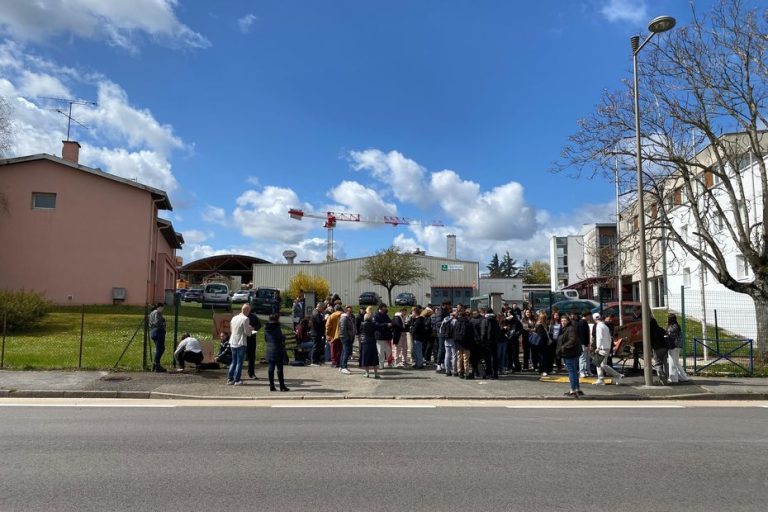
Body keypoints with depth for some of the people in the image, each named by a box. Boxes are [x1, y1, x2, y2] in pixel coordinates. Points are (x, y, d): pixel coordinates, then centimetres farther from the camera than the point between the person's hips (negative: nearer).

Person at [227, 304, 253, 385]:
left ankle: (230, 379, 15)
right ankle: (237, 380, 4)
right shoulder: (245, 319, -13)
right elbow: (247, 332, -14)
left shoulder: (234, 318, 9)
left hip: (233, 343, 7)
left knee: (233, 361, 15)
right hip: (241, 343, -7)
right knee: (239, 362, 2)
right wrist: (250, 330, 8)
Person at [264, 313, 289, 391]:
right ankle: (282, 386, 4)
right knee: (279, 368, 0)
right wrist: (283, 336, 5)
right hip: (278, 350, -6)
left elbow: (265, 339, 15)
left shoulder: (266, 328, 7)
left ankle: (272, 386, 10)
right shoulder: (277, 328, -14)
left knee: (270, 368, 8)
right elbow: (281, 338, -15)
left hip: (269, 350, 6)